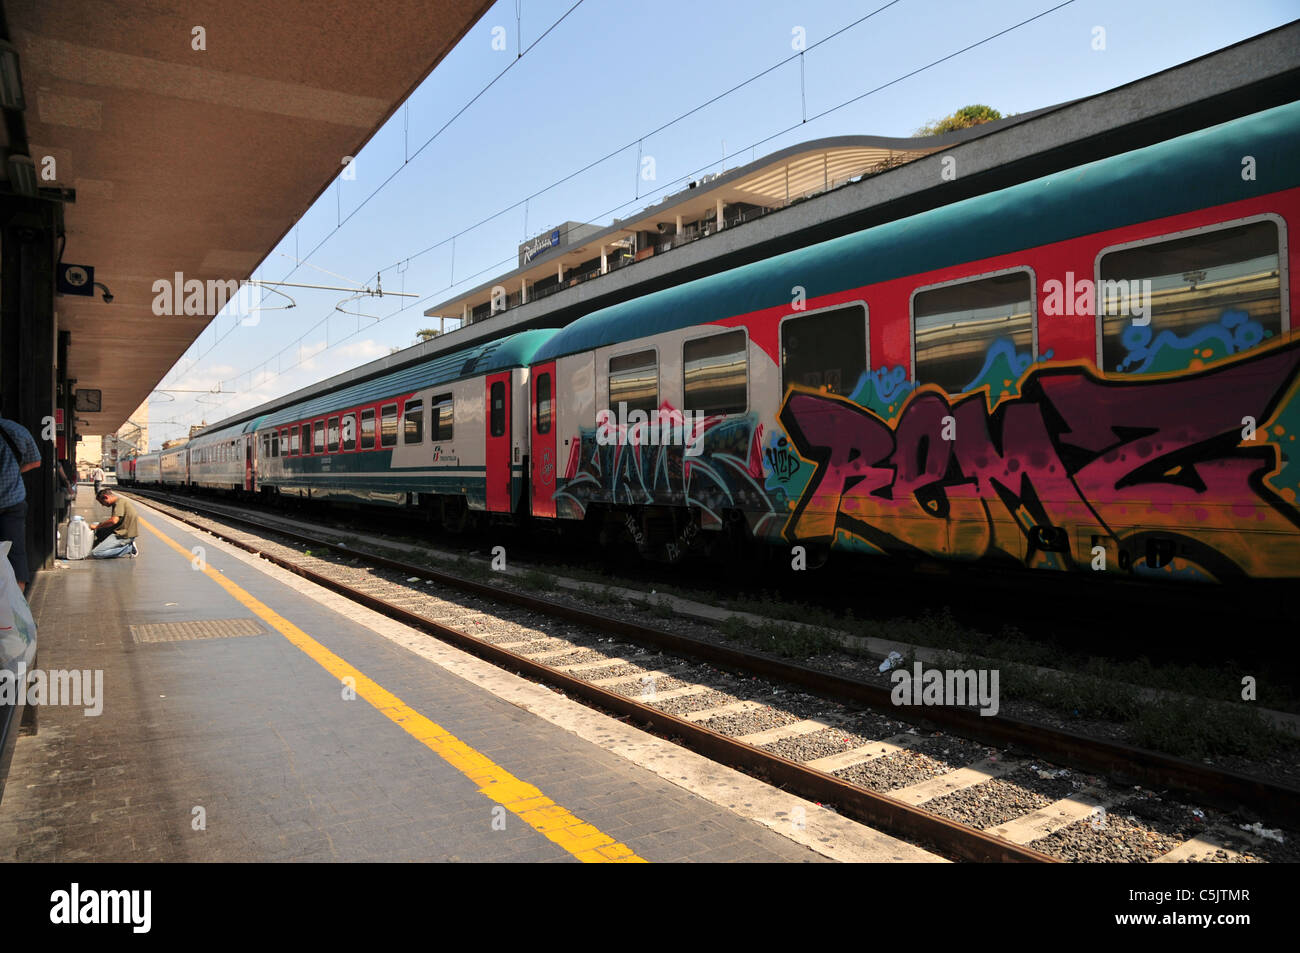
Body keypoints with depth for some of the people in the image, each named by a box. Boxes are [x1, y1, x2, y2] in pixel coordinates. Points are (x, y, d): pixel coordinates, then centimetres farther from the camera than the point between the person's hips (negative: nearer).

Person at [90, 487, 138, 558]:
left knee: (95, 554, -15)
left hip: (123, 536, -10)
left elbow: (114, 521, -25)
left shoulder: (120, 502, -14)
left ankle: (128, 548, -10)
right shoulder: (118, 502, 17)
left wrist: (97, 526, -13)